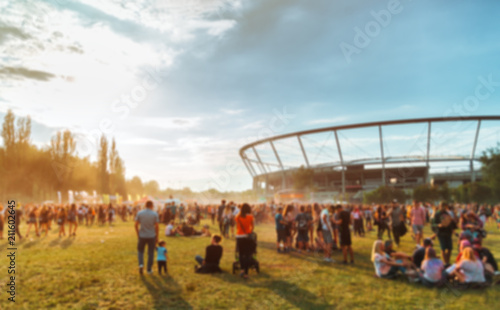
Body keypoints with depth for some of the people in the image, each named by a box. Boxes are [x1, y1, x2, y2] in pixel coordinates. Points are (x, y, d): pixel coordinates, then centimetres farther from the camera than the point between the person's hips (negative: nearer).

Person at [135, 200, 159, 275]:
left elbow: (136, 225, -2)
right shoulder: (155, 214, -7)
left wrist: (138, 235, 9)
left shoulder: (139, 213, -3)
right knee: (150, 253, 11)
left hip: (142, 236, 1)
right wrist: (157, 237, 4)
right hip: (152, 236, -1)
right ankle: (149, 270, 16)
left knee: (140, 251, 19)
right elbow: (156, 227, -6)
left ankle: (141, 264, -4)